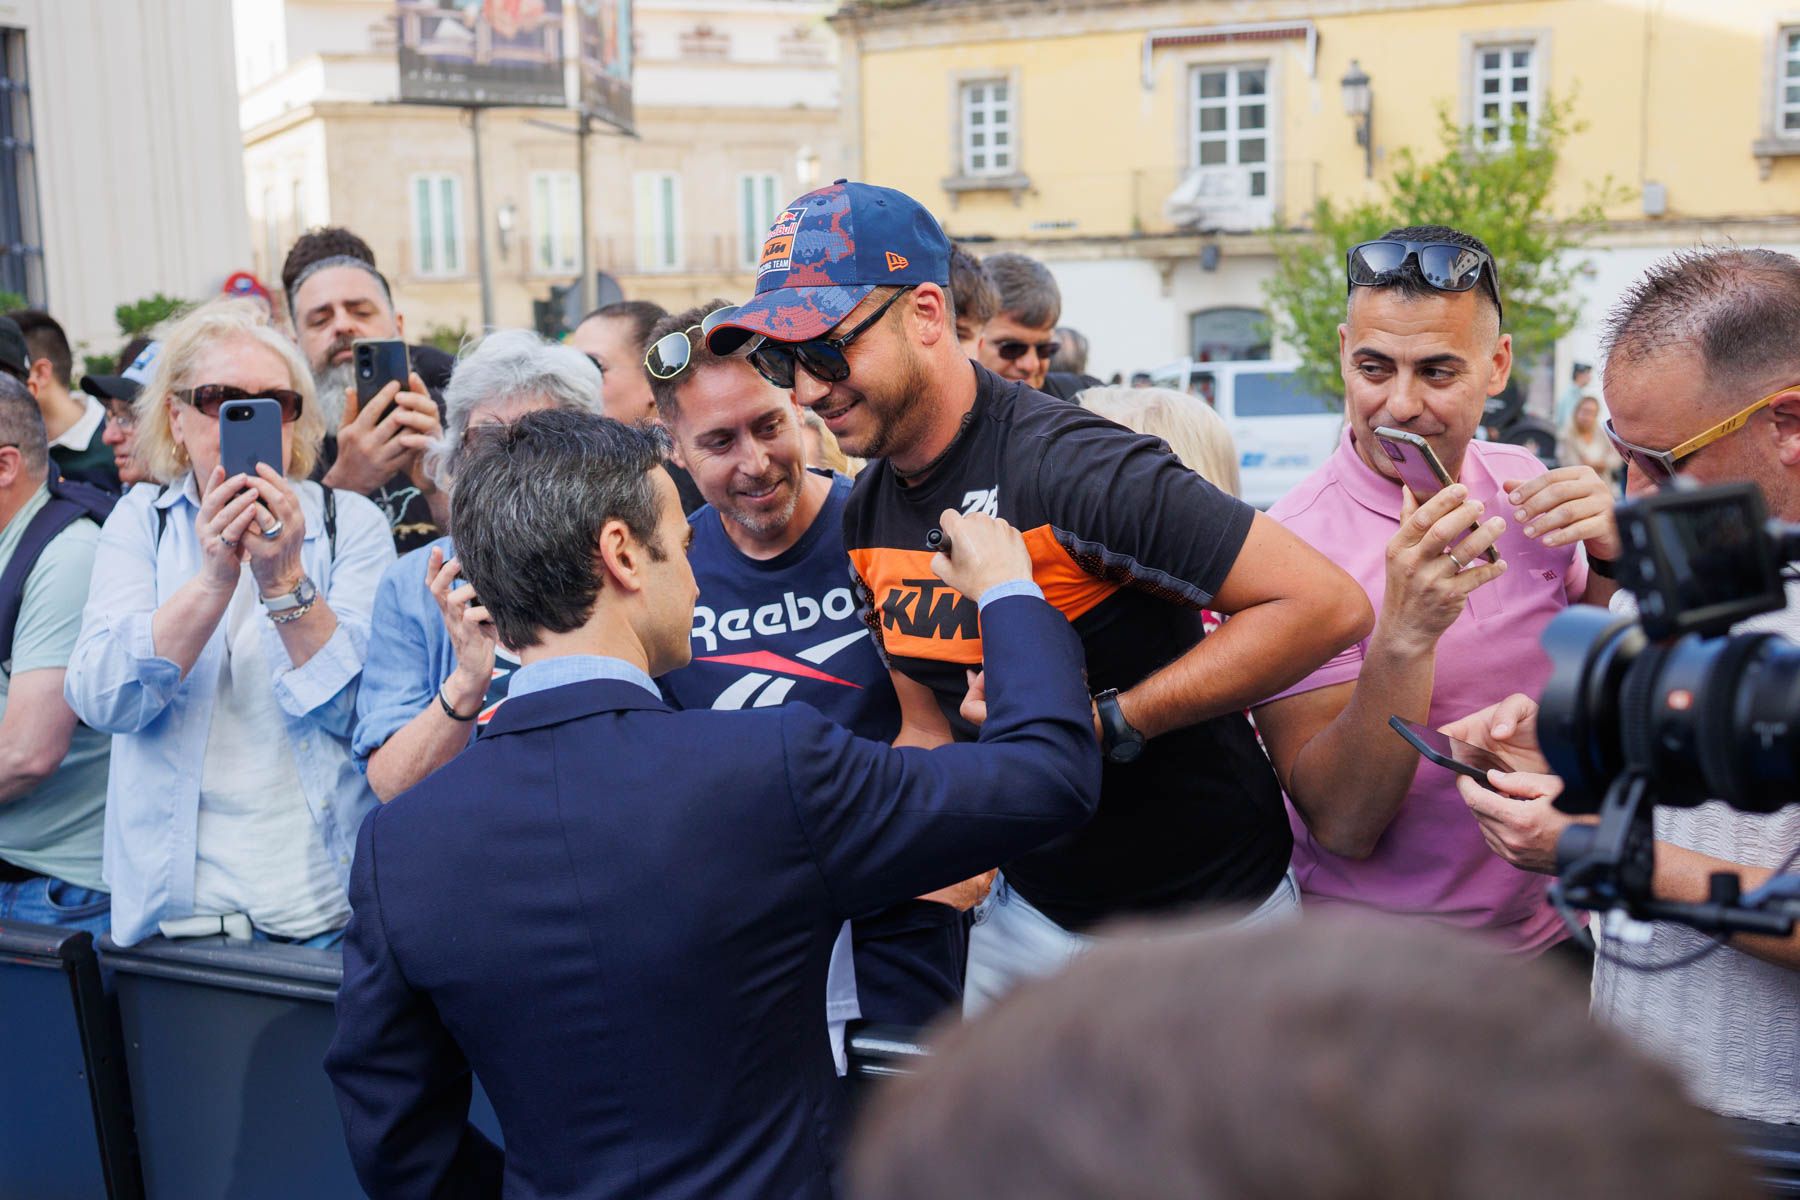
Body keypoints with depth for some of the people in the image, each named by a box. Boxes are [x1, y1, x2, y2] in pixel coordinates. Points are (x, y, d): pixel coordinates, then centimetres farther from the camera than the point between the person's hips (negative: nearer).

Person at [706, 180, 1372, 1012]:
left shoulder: (1067, 468, -26)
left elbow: (1328, 605, -28)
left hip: (1202, 918, -6)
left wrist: (1103, 724, -27)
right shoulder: (866, 515, 0)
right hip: (1029, 906, 7)